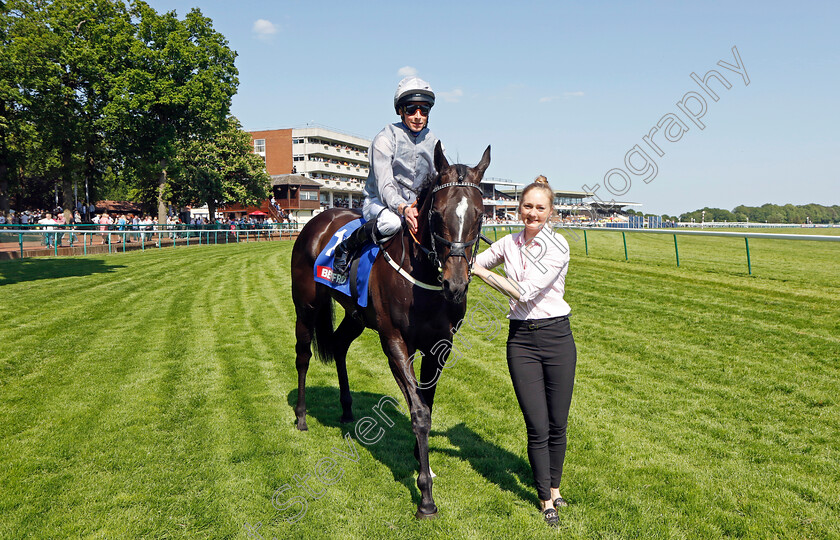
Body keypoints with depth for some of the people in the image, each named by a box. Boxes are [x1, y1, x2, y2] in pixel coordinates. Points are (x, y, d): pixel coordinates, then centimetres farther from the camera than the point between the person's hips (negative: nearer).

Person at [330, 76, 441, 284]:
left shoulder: (433, 143, 5)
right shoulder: (385, 139, -13)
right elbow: (385, 186, -23)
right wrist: (403, 209, -42)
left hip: (414, 206, 6)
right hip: (379, 202, -5)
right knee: (391, 221, -40)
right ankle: (346, 248, -15)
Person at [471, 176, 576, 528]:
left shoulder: (558, 246, -10)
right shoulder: (508, 244, 5)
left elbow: (526, 293, -19)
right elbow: (469, 264, 16)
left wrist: (483, 272, -17)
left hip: (557, 336, -2)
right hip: (521, 340, 2)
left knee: (557, 424, 8)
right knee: (537, 426, 3)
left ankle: (554, 486, 33)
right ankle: (546, 499, 20)